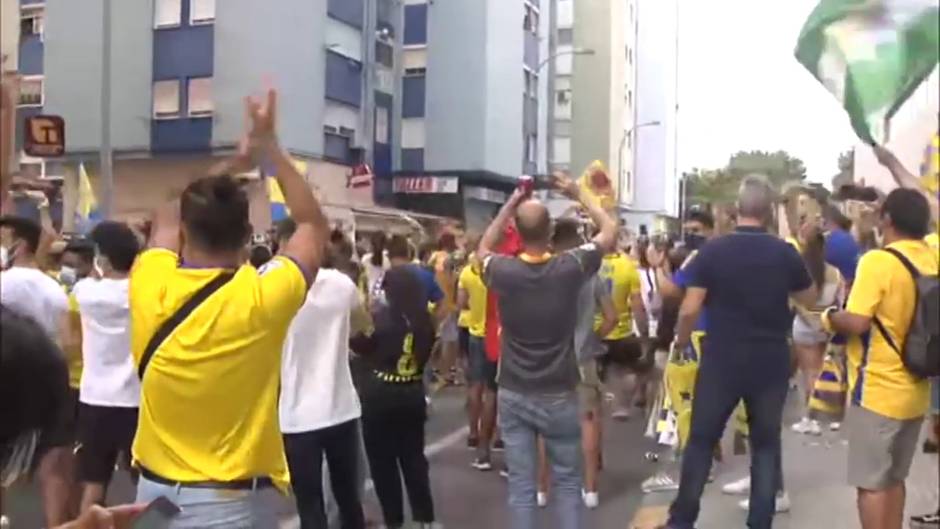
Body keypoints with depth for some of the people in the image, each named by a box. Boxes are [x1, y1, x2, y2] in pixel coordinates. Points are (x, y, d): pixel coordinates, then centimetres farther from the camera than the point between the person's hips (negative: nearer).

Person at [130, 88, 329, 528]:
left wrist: (233, 165, 18)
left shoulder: (150, 287, -10)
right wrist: (269, 148, 2)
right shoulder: (260, 298, -19)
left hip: (155, 490, 4)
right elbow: (315, 226, 0)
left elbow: (167, 219, 13)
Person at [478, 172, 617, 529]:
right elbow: (610, 231, 3)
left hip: (513, 395, 1)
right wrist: (579, 195, 12)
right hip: (559, 395, -1)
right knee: (568, 482, 13)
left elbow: (483, 249, 14)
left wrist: (509, 205, 13)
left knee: (520, 486, 7)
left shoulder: (504, 272, -11)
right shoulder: (570, 268, -14)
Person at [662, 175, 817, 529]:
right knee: (766, 444, 13)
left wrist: (681, 340, 6)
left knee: (701, 440, 11)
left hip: (721, 361, -1)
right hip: (770, 363, 1)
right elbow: (810, 301, 12)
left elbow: (689, 310, -11)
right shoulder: (785, 253, -4)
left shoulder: (713, 251, -8)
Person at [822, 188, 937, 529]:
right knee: (894, 477, 20)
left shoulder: (878, 260, -18)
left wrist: (829, 317, -4)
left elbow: (856, 323, -23)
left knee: (870, 482, 3)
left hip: (877, 390, -7)